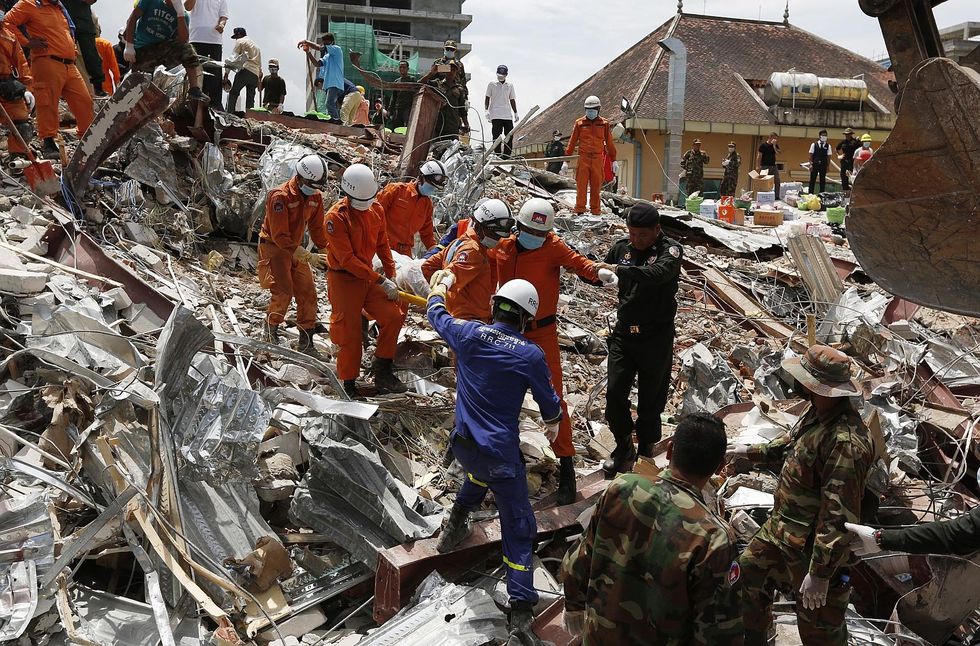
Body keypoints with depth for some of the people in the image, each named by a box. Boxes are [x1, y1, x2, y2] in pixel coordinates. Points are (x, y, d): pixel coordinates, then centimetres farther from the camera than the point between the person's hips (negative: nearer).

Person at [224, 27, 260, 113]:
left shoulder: (240, 41, 8)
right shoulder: (256, 45, 31)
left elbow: (233, 58, 1)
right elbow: (260, 64, 27)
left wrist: (226, 72, 0)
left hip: (246, 70, -7)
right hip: (255, 74, 7)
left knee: (233, 93, -8)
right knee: (250, 98, 3)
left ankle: (230, 113, -22)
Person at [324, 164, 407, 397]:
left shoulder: (376, 209, 0)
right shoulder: (336, 216, -20)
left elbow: (382, 244, 12)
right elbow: (347, 259, -21)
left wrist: (391, 276, 6)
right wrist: (381, 281, -21)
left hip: (368, 277, 6)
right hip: (343, 279, -6)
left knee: (393, 316, 0)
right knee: (349, 333, 0)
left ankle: (382, 372, 14)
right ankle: (349, 384, 16)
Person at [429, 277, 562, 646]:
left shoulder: (468, 334, -6)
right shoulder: (530, 355, -14)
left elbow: (436, 315, 16)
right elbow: (548, 401, 2)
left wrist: (438, 288, 37)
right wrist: (553, 423, 24)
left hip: (462, 445, 5)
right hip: (501, 454, -4)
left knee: (480, 472, 40)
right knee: (518, 529, 5)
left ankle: (456, 524, 43)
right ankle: (521, 613, 2)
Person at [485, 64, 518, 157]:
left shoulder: (510, 86, 17)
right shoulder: (492, 85, 8)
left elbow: (512, 100, 20)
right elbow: (487, 98, 6)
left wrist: (516, 113, 14)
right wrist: (487, 110, -7)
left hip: (508, 116, 4)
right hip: (496, 116, -3)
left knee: (509, 138, -2)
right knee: (496, 137, -10)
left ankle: (506, 157, 2)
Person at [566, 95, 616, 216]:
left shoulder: (604, 124, 8)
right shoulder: (579, 123, 6)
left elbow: (609, 143, 14)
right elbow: (572, 142, 9)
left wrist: (613, 160, 15)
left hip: (597, 159, 1)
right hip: (583, 158, -1)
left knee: (596, 185, 4)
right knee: (581, 184, -3)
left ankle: (595, 210, 11)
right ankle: (580, 209, 0)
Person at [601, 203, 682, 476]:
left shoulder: (671, 250, -11)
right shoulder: (622, 248, 3)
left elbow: (658, 273, -32)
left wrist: (620, 270, -42)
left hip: (656, 338, -3)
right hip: (623, 334, 4)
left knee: (651, 398, 7)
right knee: (615, 393, -1)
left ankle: (646, 449, 25)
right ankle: (623, 446, 20)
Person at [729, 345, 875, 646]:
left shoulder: (846, 442, -33)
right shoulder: (818, 413, -3)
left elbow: (840, 515, -32)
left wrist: (820, 573, -28)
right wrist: (752, 451, 28)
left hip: (814, 546, -10)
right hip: (781, 528, 10)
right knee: (749, 572, 26)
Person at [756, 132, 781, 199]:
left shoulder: (775, 145, 11)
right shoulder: (763, 145, -4)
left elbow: (778, 153, -4)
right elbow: (759, 156, -6)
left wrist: (774, 145, -13)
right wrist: (757, 166, -12)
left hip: (773, 166, 5)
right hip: (765, 166, -5)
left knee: (777, 181, 0)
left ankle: (776, 197, 6)